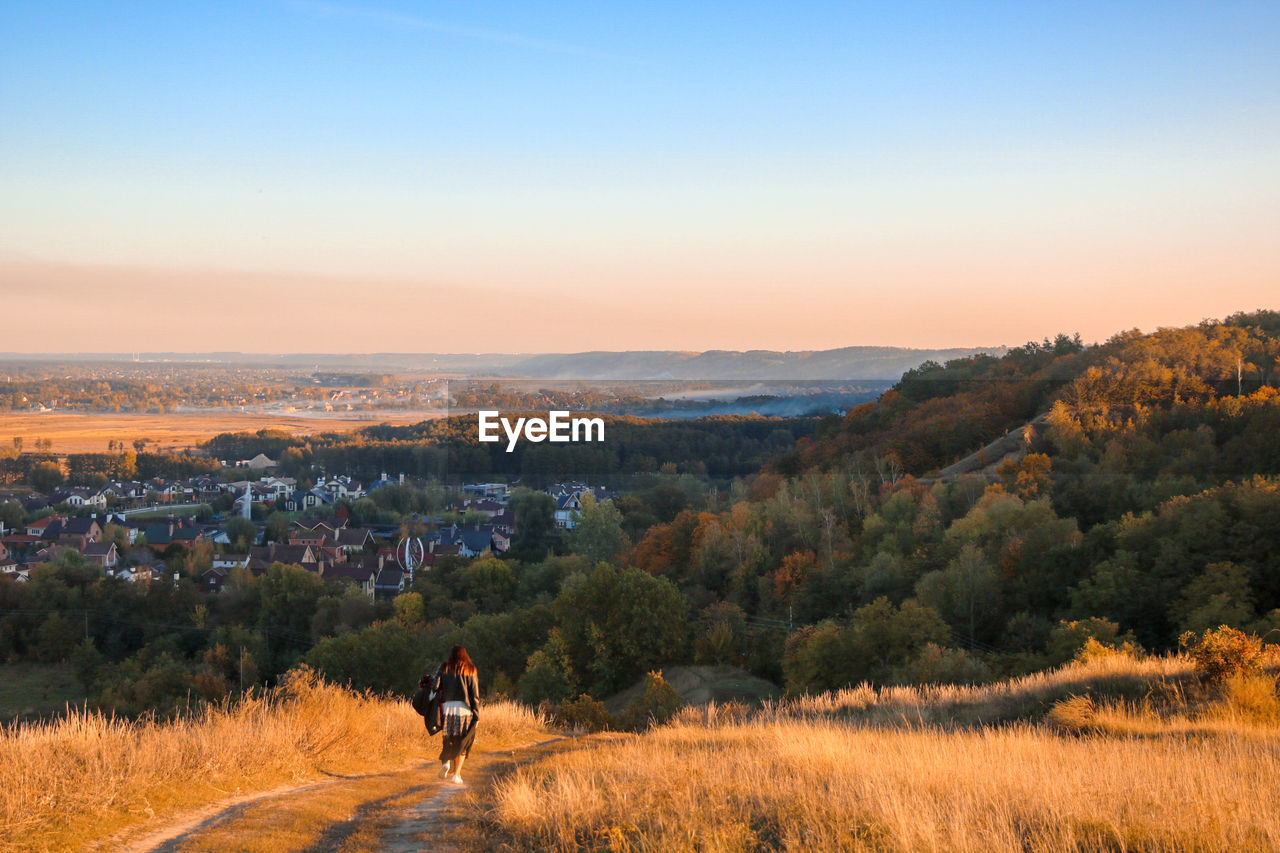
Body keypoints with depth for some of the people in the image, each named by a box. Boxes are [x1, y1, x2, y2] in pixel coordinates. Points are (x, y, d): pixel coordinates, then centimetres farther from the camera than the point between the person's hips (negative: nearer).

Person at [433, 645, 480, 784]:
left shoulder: (444, 668, 10)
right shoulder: (470, 670, 7)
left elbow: (436, 686, -2)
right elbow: (475, 694, 2)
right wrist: (477, 715, 2)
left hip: (447, 706, 1)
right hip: (465, 709, -1)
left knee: (448, 740, 17)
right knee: (462, 743, 9)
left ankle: (446, 762, -10)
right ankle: (456, 774, 0)